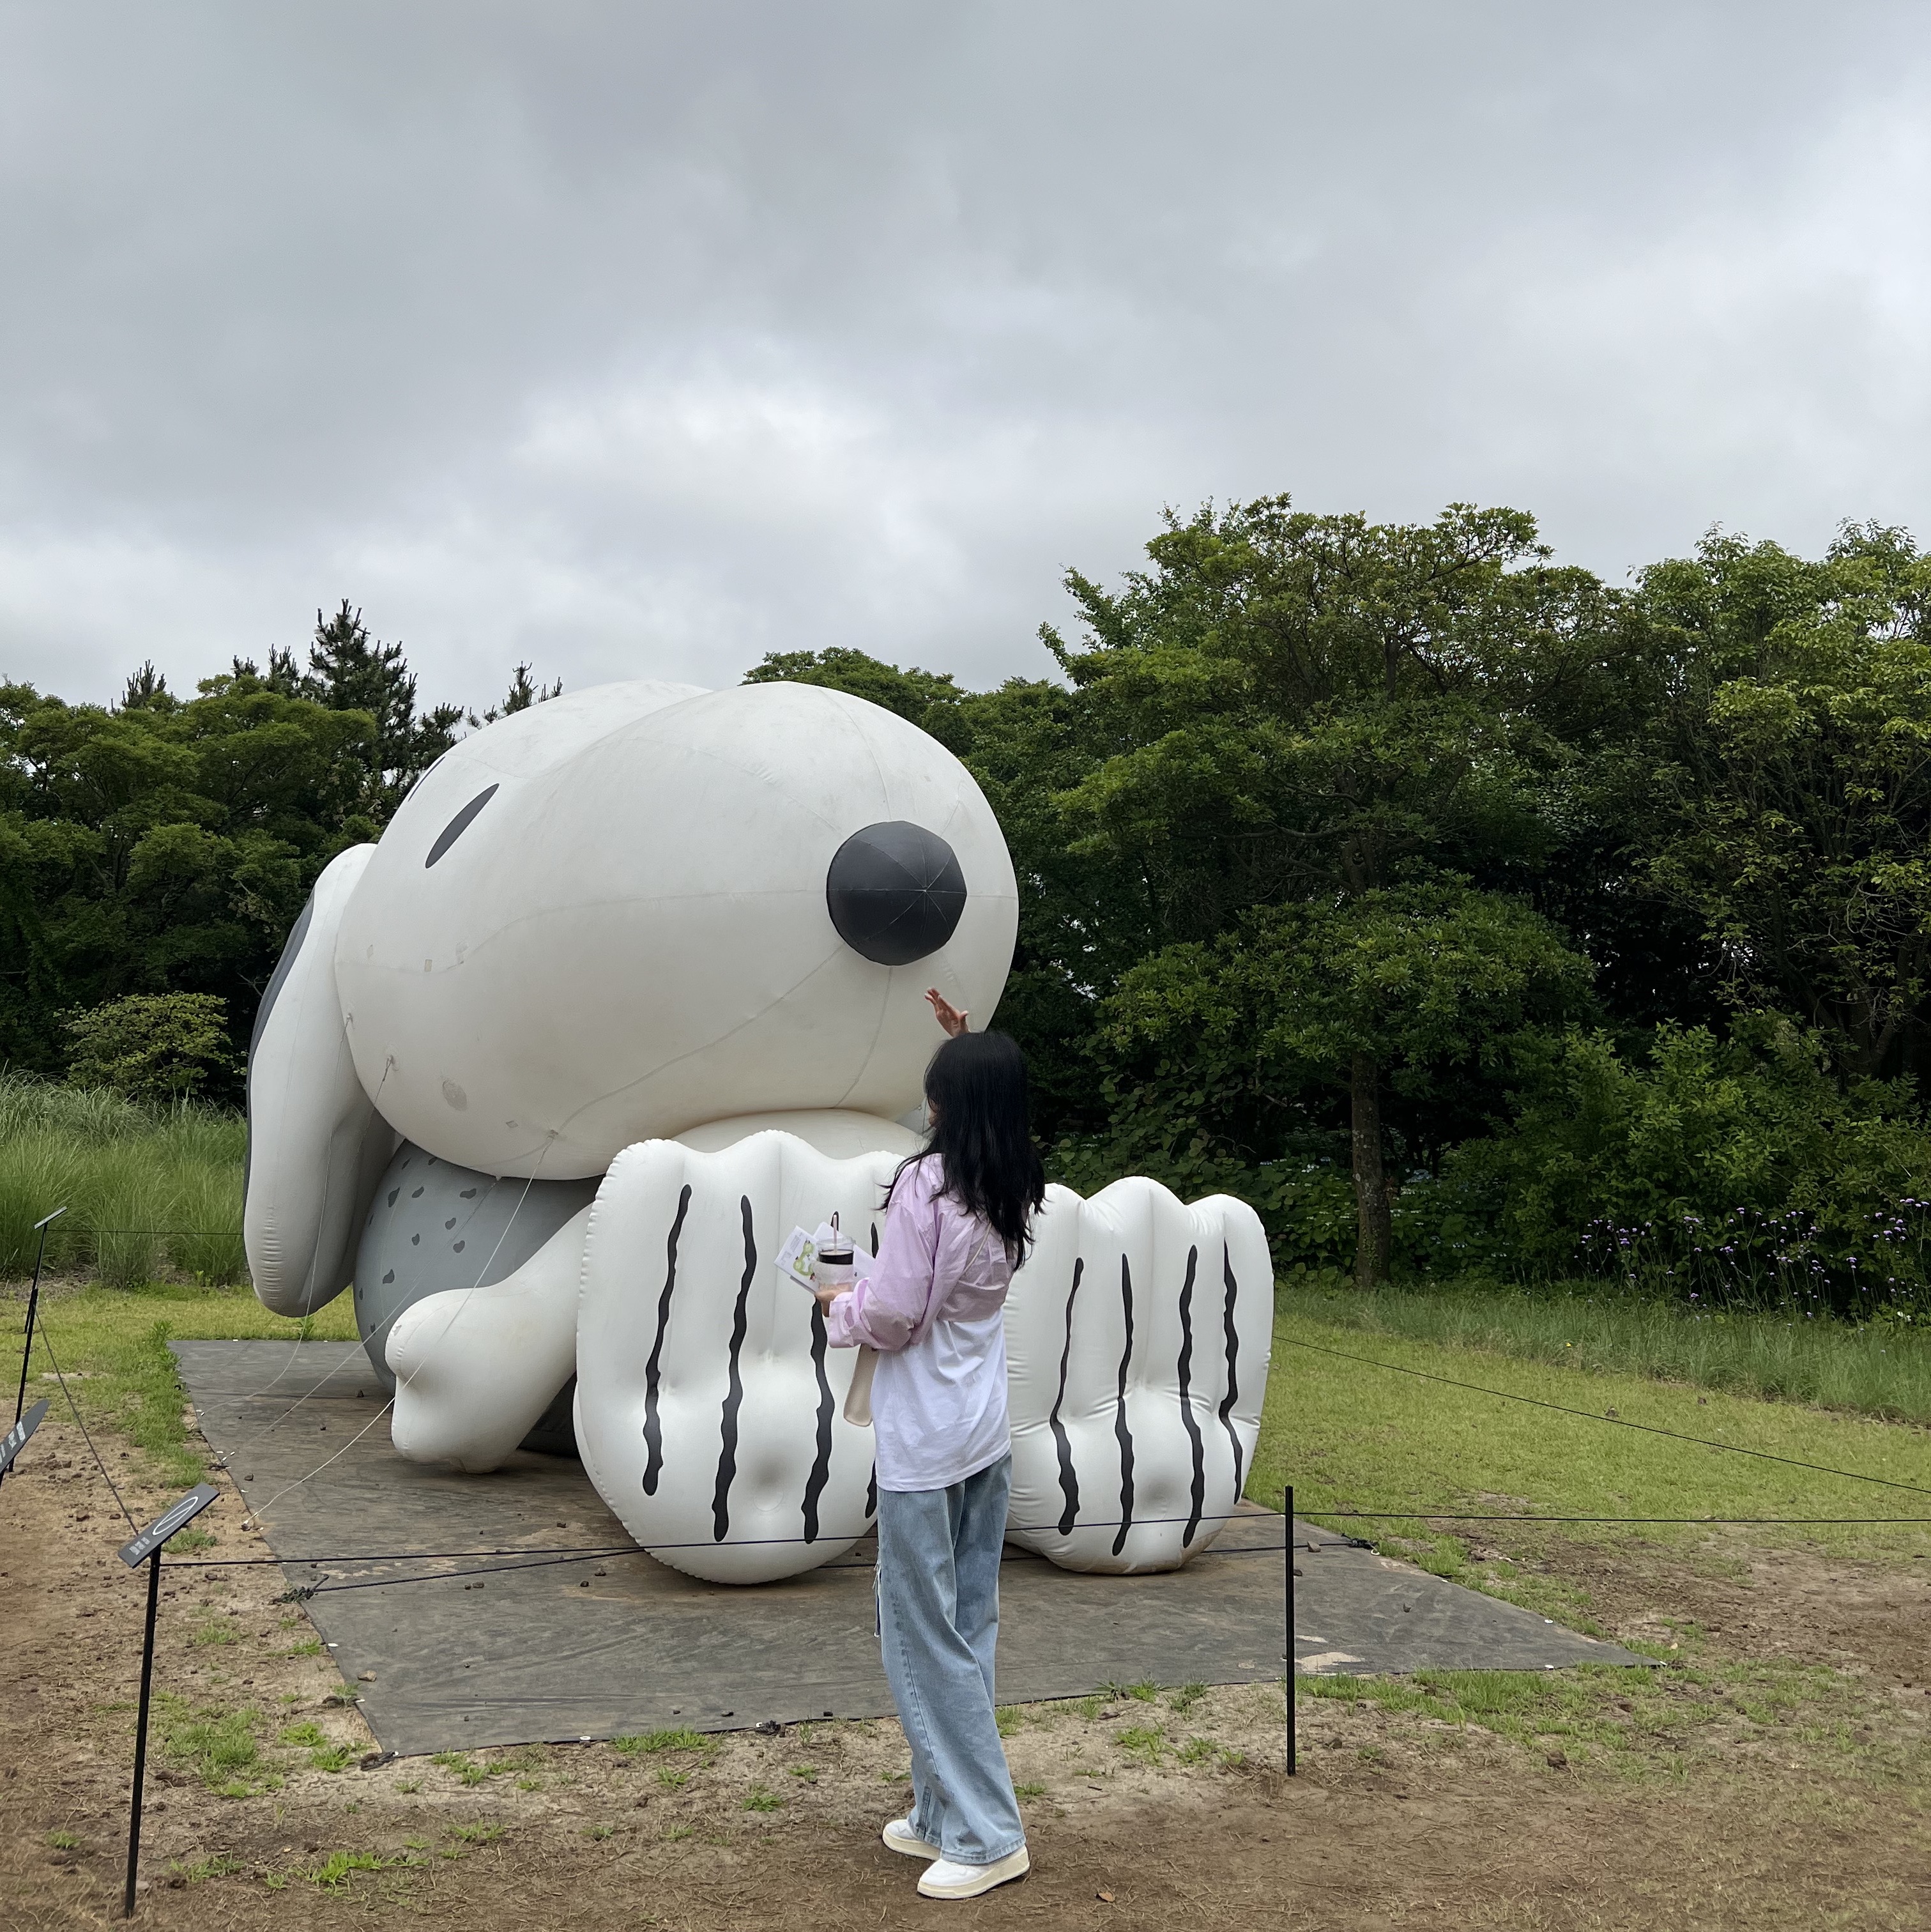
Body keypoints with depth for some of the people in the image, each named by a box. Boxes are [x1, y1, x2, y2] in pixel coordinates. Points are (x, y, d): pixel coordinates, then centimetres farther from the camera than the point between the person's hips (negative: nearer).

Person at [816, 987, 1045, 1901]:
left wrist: (840, 1305, 1)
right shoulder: (1016, 1190, 3)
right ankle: (945, 1814, 24)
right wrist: (967, 1046, 23)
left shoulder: (927, 1183, -19)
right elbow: (994, 1105, 28)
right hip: (987, 1435, 8)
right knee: (968, 1628, 14)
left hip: (925, 1442, -8)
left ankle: (986, 1836, 7)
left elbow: (891, 1318, -18)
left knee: (927, 1638, 2)